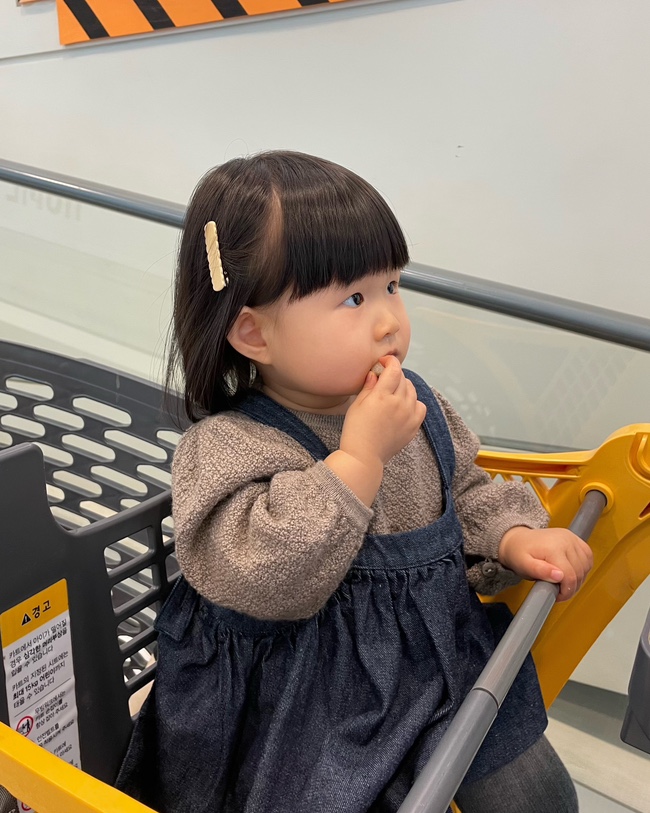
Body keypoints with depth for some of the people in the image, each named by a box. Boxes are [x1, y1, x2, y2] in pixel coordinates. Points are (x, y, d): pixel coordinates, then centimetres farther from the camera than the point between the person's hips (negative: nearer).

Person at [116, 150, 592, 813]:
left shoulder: (417, 408, -1)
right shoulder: (223, 448, -20)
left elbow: (464, 492, 12)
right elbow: (265, 579, -32)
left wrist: (515, 537, -8)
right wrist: (361, 455, -31)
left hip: (446, 655, 6)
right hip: (312, 706, -5)